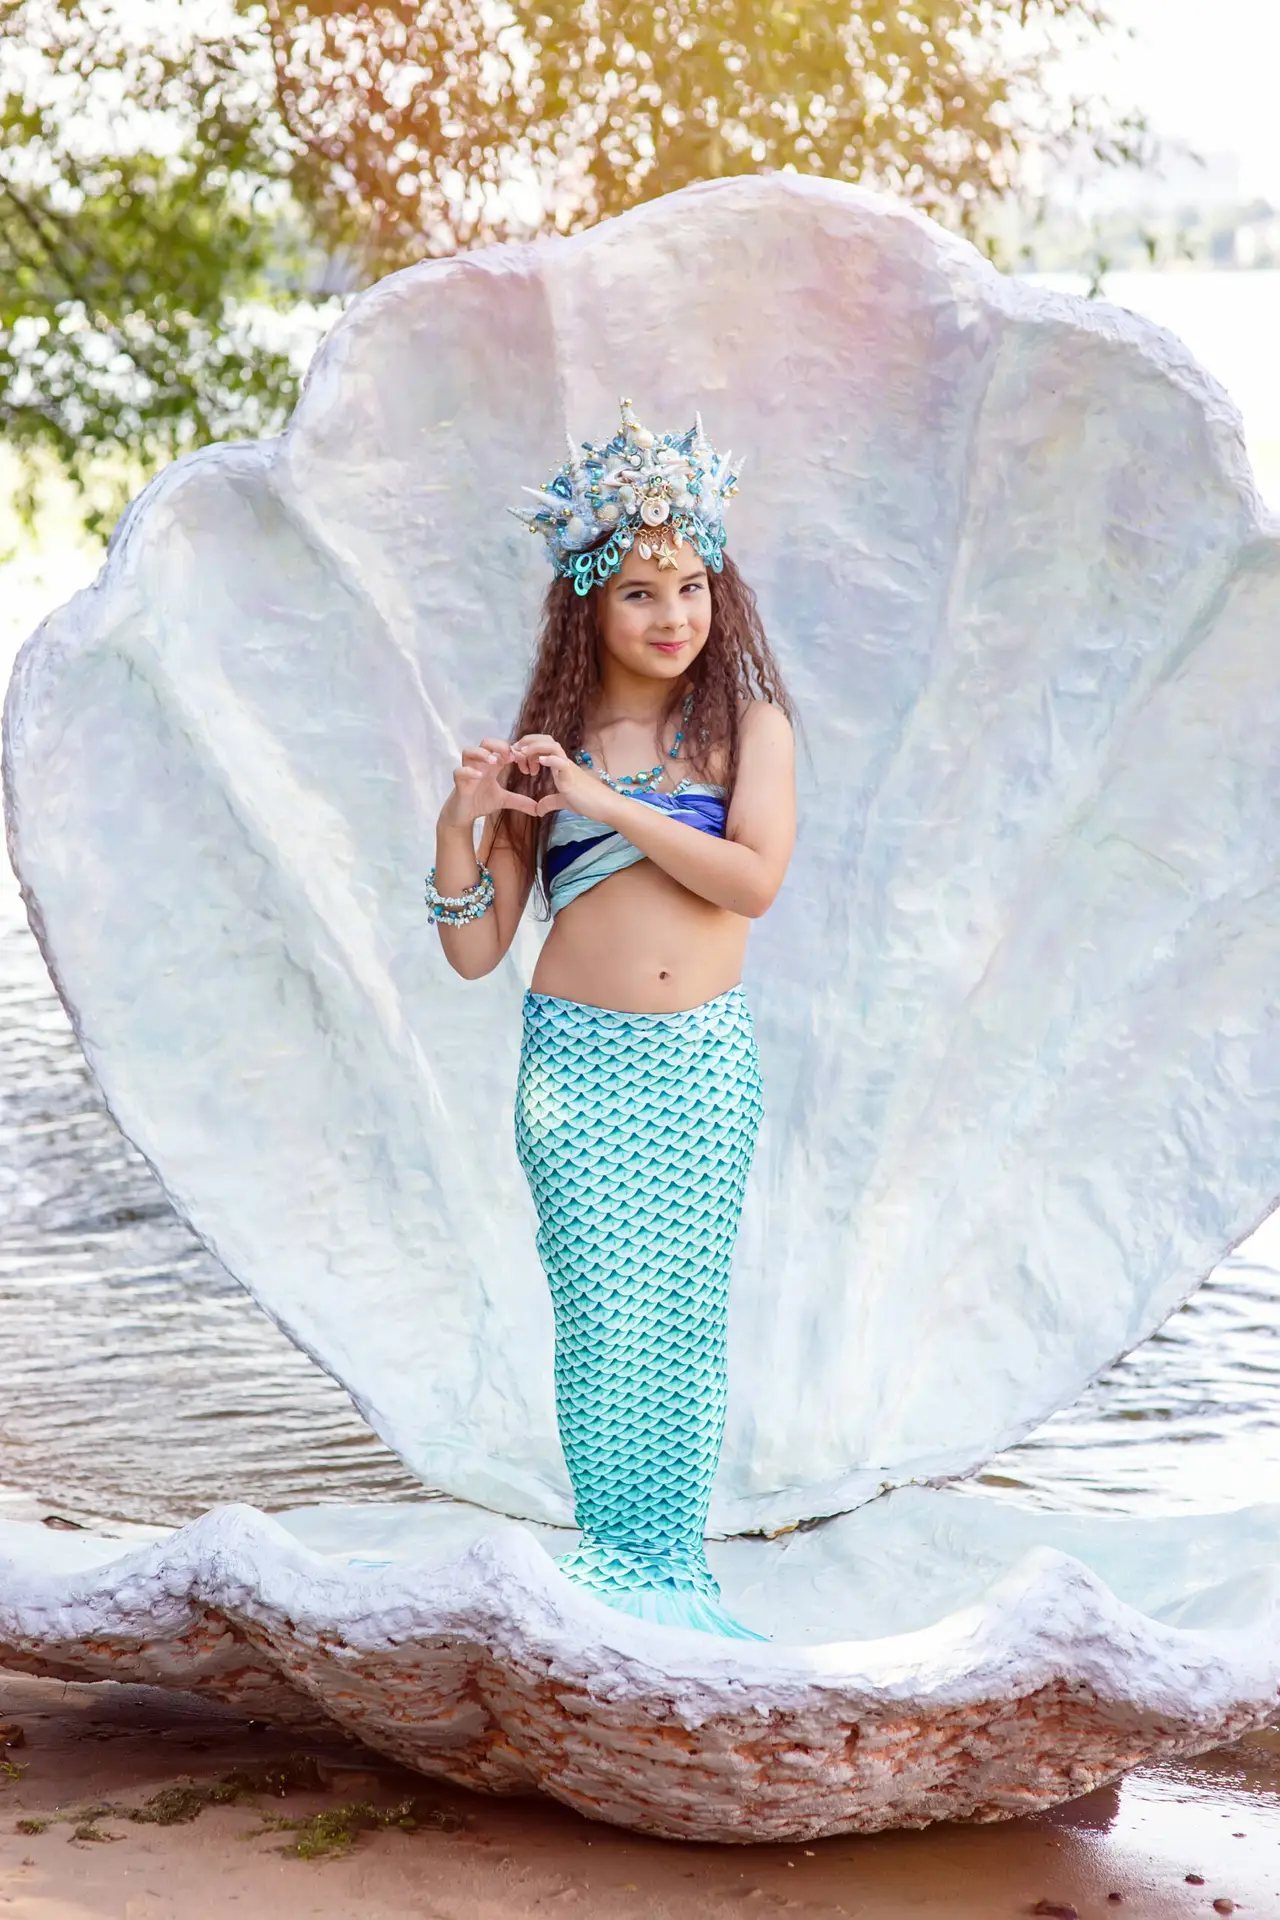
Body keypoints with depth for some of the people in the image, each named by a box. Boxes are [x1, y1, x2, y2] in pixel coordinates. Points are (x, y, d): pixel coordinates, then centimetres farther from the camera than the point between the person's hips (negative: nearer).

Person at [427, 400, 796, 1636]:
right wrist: (460, 823, -12)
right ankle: (611, 1560, 10)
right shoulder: (548, 747, 6)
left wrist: (602, 801, -15)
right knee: (603, 1316, -3)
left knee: (686, 1319, 6)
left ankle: (674, 1564, 18)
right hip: (575, 1060, 0)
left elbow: (755, 879, -15)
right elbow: (474, 951, 5)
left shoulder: (748, 723, 3)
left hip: (704, 1063, 0)